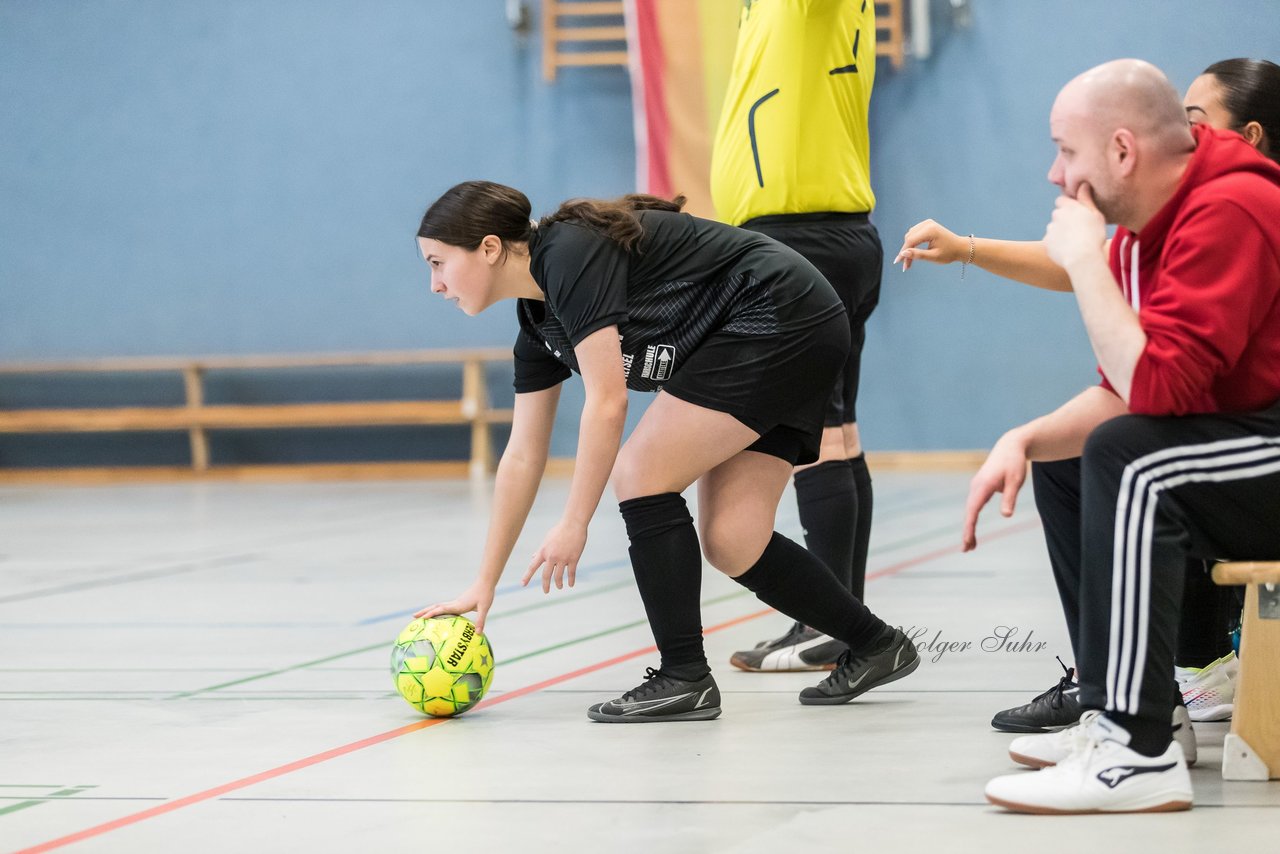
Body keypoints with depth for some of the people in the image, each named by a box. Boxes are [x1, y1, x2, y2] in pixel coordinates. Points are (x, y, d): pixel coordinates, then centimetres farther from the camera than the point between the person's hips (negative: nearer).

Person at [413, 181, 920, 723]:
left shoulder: (568, 255, -18)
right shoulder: (538, 322, 10)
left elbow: (607, 402, -22)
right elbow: (523, 456, 14)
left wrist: (574, 524, -16)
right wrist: (484, 586, 14)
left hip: (783, 320, -9)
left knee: (640, 472, -12)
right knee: (731, 546, 3)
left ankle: (684, 680, -8)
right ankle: (876, 645, 19)